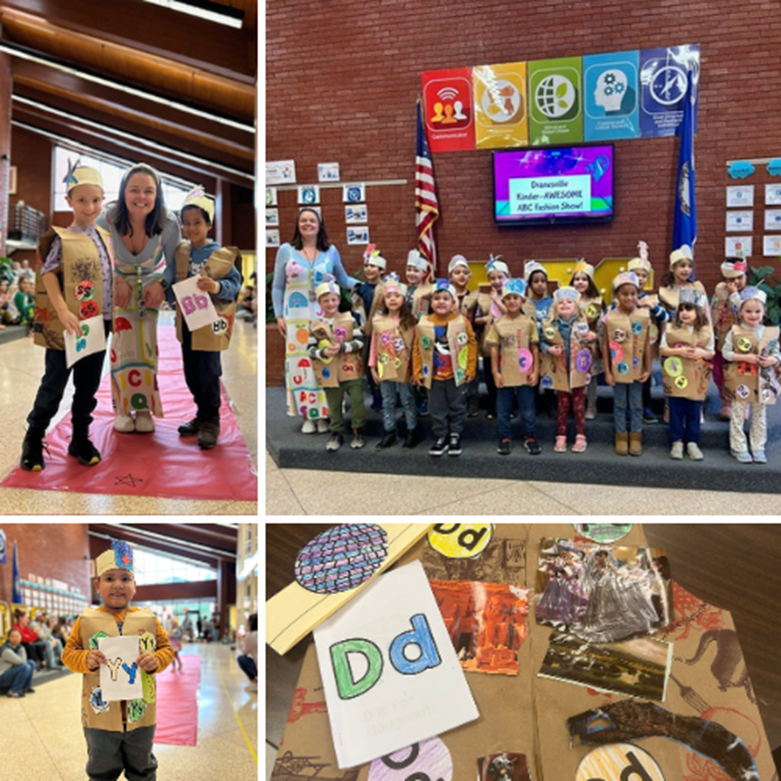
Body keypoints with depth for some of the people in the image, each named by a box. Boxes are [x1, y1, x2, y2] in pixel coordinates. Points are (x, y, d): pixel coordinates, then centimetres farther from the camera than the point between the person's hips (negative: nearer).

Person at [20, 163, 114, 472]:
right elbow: (48, 276, -13)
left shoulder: (107, 239, 9)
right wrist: (63, 312, -24)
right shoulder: (60, 240, -7)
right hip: (67, 327, -5)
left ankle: (80, 438, 25)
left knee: (88, 386, 12)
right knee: (54, 385, 3)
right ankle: (33, 440, 17)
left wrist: (114, 313, 10)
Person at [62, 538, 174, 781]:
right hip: (101, 714, 0)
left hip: (140, 713, 1)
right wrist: (85, 660, -21)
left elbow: (167, 648, 2)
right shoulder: (87, 620, -3)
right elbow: (68, 653, -1)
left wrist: (156, 661, -18)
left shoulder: (148, 619, -2)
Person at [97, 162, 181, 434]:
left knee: (147, 344, -9)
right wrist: (116, 280, -20)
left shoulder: (169, 224, -26)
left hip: (152, 284, 0)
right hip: (118, 283, 0)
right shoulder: (107, 219, -27)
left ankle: (144, 408, 3)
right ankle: (122, 407, 0)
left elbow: (173, 264, -10)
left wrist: (161, 284, -27)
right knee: (121, 342, -13)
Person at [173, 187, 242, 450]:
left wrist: (217, 287, -31)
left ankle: (211, 421, 12)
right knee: (191, 374, 14)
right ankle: (202, 415, 30)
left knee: (208, 374, -3)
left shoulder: (220, 254, -11)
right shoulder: (180, 252, 5)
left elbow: (235, 284, -14)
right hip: (187, 320, 6)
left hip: (209, 322, -6)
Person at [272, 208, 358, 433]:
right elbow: (277, 287, 6)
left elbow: (343, 280, 15)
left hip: (324, 316, 1)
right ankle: (307, 415, 8)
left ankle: (324, 414, 10)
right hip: (296, 317, -1)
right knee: (300, 362, -1)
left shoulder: (331, 251, 7)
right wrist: (278, 316, 0)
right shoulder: (286, 250, 4)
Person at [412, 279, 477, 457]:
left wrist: (470, 369, -4)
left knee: (457, 407, 10)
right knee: (437, 409, 9)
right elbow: (417, 349, 1)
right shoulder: (423, 324, -6)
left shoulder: (462, 322, -9)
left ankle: (455, 436, 24)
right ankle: (441, 437, 23)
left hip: (457, 375, -1)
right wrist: (417, 372, 1)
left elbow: (472, 344, -4)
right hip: (434, 376, 1)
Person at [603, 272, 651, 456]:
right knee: (619, 404, 10)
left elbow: (647, 344, 0)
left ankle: (636, 438, 21)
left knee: (636, 405, 10)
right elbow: (605, 346, -3)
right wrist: (607, 372, -5)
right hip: (617, 370, -1)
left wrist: (648, 369, -2)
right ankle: (621, 438, 21)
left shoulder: (644, 316, -4)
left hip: (637, 369, 1)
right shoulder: (609, 317, -7)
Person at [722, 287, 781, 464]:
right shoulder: (735, 332, -7)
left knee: (760, 416, 11)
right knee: (738, 415, 3)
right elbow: (725, 352, -7)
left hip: (763, 381, 3)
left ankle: (758, 448, 20)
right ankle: (739, 448, 13)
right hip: (740, 381, -3)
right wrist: (745, 357, -18)